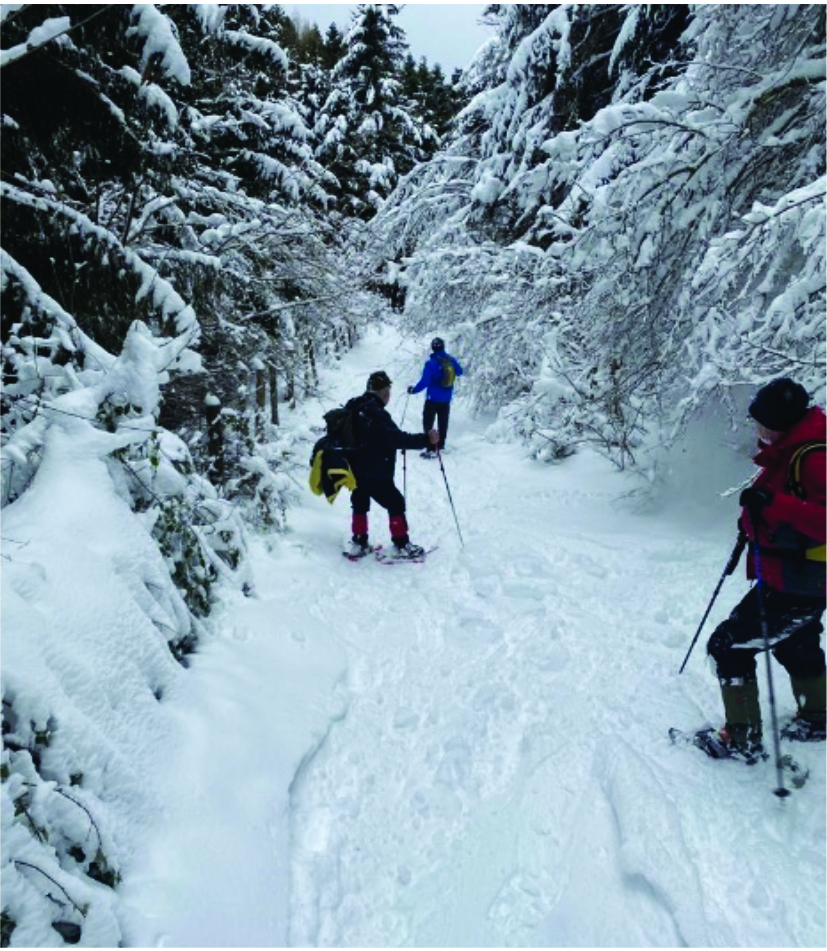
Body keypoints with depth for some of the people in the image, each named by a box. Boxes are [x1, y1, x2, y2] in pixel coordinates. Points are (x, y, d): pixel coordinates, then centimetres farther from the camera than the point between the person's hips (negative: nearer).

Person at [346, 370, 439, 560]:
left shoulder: (354, 408, 5)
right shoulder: (376, 413, -23)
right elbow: (397, 438, -29)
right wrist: (425, 439, -30)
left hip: (356, 471, 9)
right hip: (376, 475, -8)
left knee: (360, 505, 22)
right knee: (396, 504, 6)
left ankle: (358, 544, 26)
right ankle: (401, 545, 12)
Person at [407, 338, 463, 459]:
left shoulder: (431, 363, -21)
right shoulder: (451, 360, -4)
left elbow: (424, 382, -22)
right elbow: (459, 372, 15)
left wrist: (413, 390, -8)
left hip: (433, 399, -6)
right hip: (446, 399, 6)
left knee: (428, 423, 1)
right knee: (443, 422, 19)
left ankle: (431, 449, -6)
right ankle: (440, 445, 31)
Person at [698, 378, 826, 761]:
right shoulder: (788, 451, 6)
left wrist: (774, 503, -39)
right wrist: (755, 516, 6)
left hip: (795, 585, -11)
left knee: (728, 646, -5)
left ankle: (743, 739, 8)